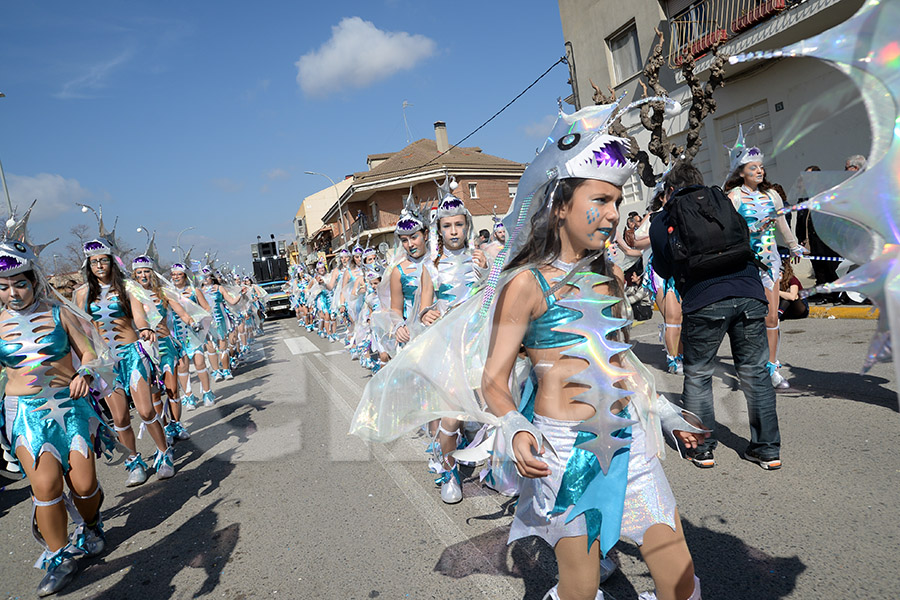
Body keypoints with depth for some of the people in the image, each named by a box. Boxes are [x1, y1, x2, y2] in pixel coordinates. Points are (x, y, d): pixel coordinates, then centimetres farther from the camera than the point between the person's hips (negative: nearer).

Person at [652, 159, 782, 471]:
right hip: (750, 293, 4)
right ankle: (768, 449, 22)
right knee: (755, 372, 14)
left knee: (697, 375, 12)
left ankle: (701, 449, 18)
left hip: (705, 301, -3)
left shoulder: (662, 220, 14)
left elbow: (664, 269, 21)